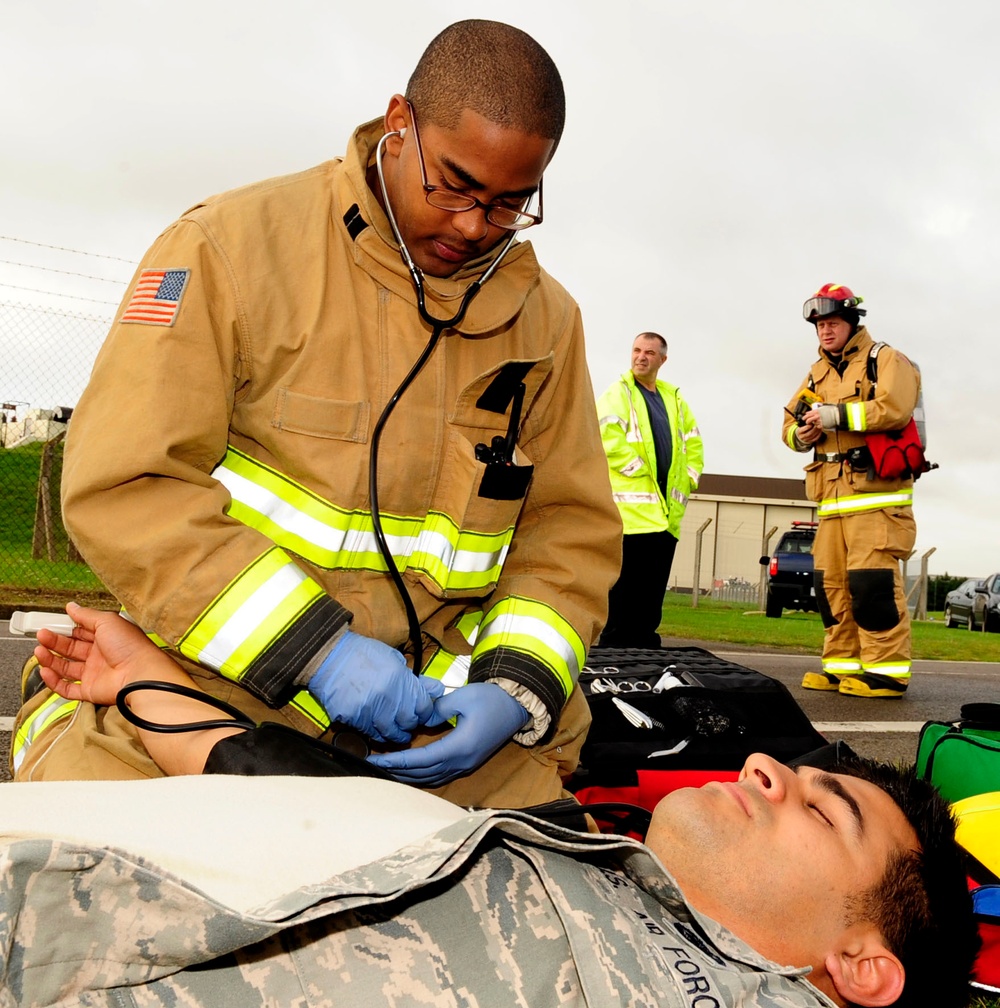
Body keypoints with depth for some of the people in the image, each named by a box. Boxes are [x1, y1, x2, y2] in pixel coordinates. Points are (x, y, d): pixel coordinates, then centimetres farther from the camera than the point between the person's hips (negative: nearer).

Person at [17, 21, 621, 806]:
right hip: (218, 686, -2)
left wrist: (515, 689, -11)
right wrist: (313, 649, -20)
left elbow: (572, 530, 8)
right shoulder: (233, 246, -7)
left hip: (433, 717, 3)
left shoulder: (545, 319, 6)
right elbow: (124, 485, -13)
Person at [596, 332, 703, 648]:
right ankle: (614, 647, 0)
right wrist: (638, 470, -14)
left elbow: (693, 444, 25)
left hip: (666, 512, 6)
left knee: (653, 590, 9)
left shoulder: (674, 399, 20)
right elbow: (609, 439, -13)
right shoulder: (618, 394, 0)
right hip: (631, 508, -6)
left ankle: (645, 646, 15)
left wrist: (688, 478, 11)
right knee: (625, 587, -6)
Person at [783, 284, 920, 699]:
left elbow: (893, 408, -19)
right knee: (830, 582, 6)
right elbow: (789, 424, 19)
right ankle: (843, 665, 13)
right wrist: (802, 433, -5)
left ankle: (887, 672, -8)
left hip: (876, 495, -7)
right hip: (832, 499, 7)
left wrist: (833, 414, -17)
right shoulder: (817, 374, 21)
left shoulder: (886, 361, 0)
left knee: (872, 582, -13)